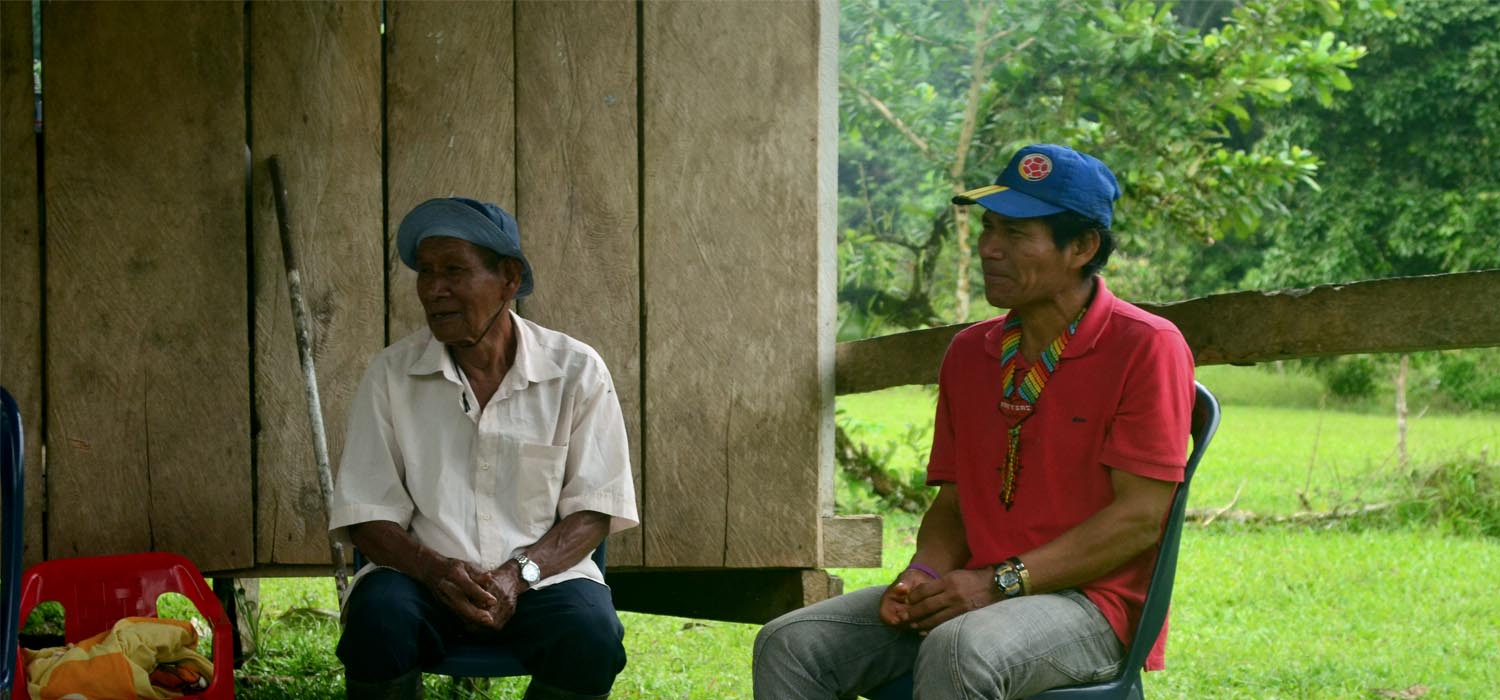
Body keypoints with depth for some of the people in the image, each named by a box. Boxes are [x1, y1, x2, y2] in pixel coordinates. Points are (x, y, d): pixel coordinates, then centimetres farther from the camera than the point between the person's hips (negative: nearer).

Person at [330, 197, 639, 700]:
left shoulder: (576, 371, 1)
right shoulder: (392, 373, 3)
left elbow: (593, 509, 1)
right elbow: (366, 516, 1)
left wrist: (518, 573, -17)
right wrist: (434, 569, -19)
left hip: (540, 578, 0)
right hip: (422, 577, 0)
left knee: (590, 636, -33)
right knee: (378, 620, -34)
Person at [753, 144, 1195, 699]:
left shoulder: (1145, 348, -7)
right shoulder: (970, 353, 15)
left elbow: (1141, 517, -13)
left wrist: (998, 582, -17)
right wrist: (925, 576, -5)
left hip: (1087, 602, -7)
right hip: (974, 595, 7)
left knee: (957, 651, -39)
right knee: (789, 644, -14)